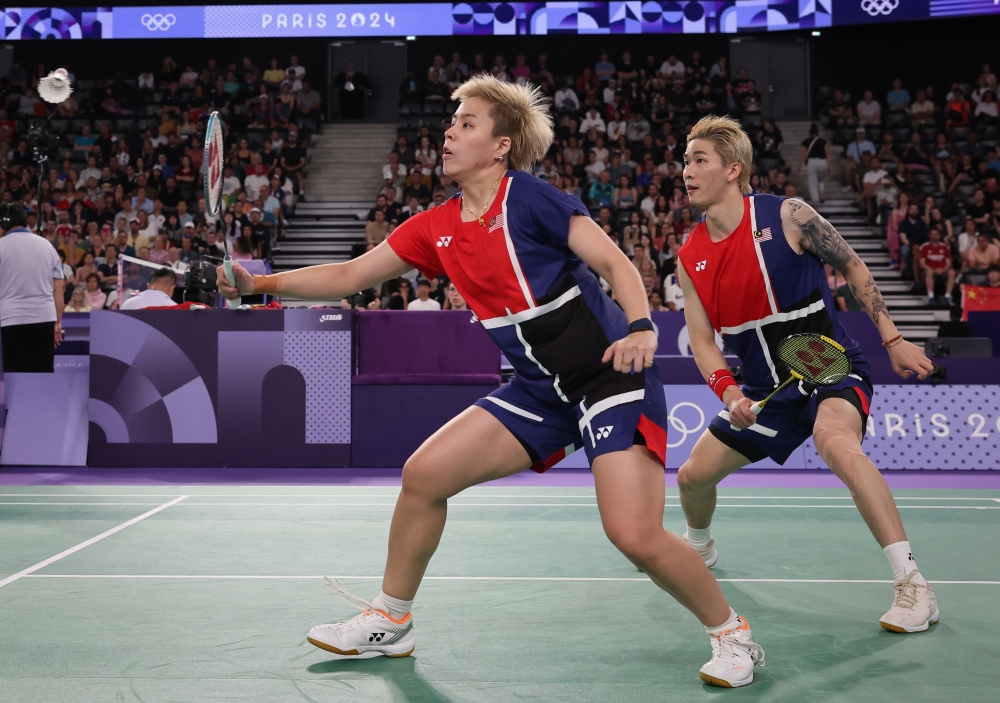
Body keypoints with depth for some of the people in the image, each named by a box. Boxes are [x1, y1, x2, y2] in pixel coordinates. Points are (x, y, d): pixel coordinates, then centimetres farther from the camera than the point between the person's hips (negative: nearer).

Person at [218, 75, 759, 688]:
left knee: (636, 535, -19)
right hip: (542, 388, 7)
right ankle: (391, 621, 18)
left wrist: (640, 328, -31)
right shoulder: (436, 228, 8)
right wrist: (259, 283, 7)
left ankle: (732, 633, 7)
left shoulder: (530, 197, -12)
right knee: (424, 473, -1)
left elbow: (617, 263, -14)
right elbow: (349, 276, 14)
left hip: (612, 374, -7)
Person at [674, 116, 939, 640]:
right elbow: (702, 339, 0)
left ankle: (913, 587, -31)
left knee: (836, 443, -38)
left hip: (831, 368, -6)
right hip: (763, 390, 6)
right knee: (692, 474, 8)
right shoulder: (690, 258, -2)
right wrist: (728, 392, -19)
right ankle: (700, 547, 44)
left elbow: (853, 268, -2)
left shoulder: (786, 216, -14)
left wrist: (893, 340, -4)